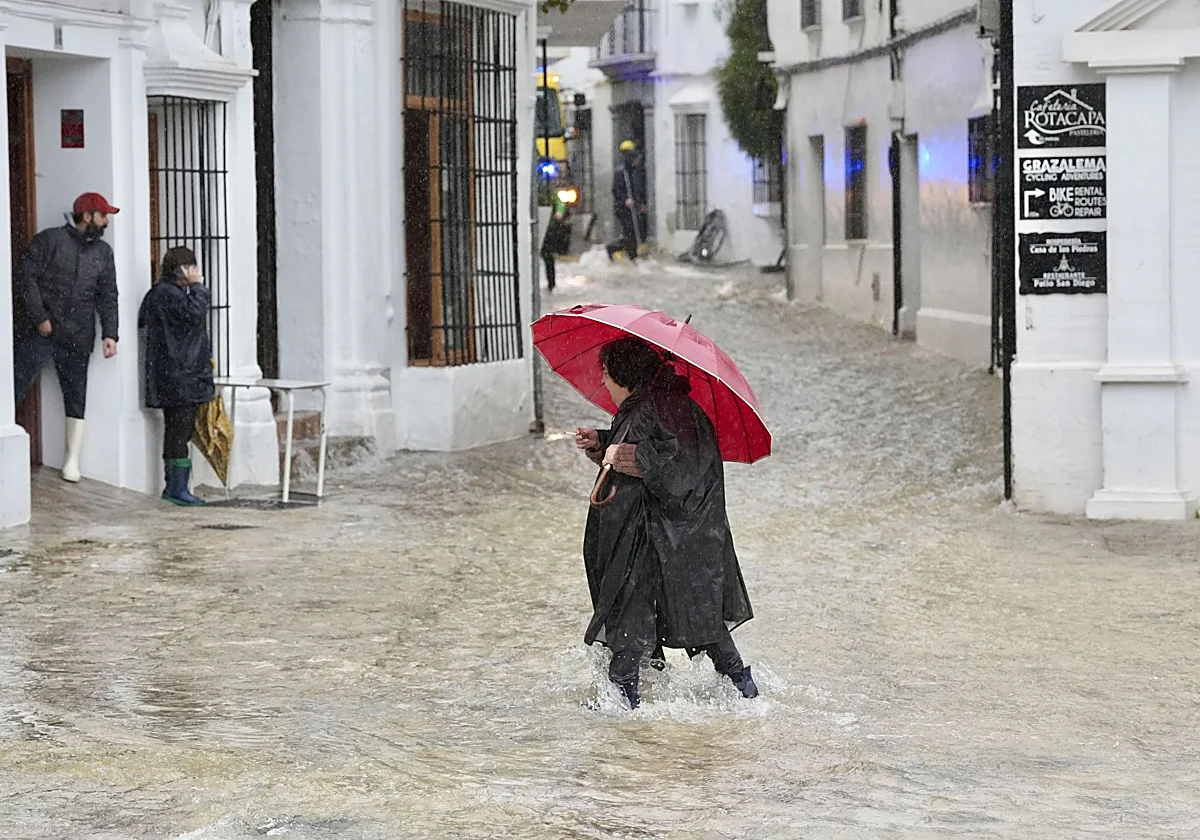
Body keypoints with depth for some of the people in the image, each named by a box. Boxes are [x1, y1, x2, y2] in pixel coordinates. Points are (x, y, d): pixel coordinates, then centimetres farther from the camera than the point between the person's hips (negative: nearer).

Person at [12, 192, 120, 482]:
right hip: (39, 333, -4)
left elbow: (107, 296, 13)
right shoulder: (49, 240, -1)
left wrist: (109, 333, 1)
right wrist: (39, 318, -12)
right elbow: (26, 278, -6)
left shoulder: (103, 252, 13)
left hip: (77, 339, 4)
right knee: (14, 389, -7)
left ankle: (72, 461, 11)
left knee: (76, 399, 5)